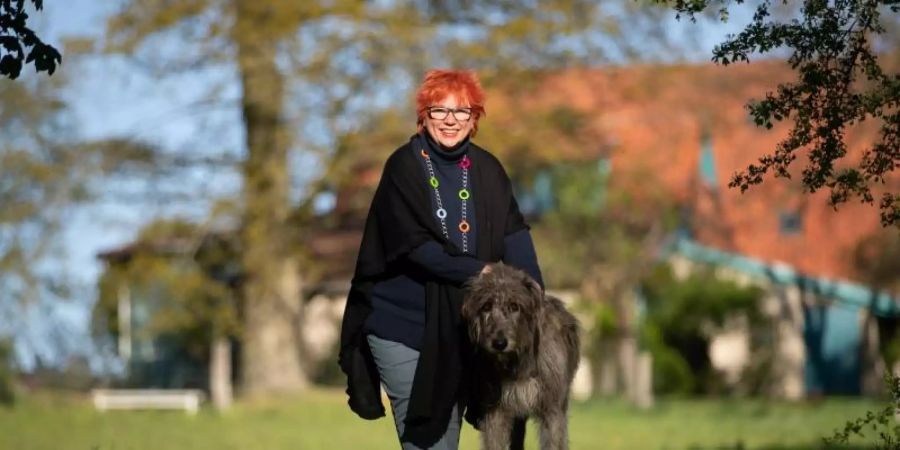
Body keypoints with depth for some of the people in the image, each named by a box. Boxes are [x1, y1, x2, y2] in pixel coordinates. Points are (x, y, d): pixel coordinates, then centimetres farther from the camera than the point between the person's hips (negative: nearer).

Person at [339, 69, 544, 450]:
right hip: (403, 323, -4)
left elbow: (514, 234, -6)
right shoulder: (404, 167, -7)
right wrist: (479, 271, -18)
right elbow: (415, 245, -15)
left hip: (460, 325, 4)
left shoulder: (487, 171, 4)